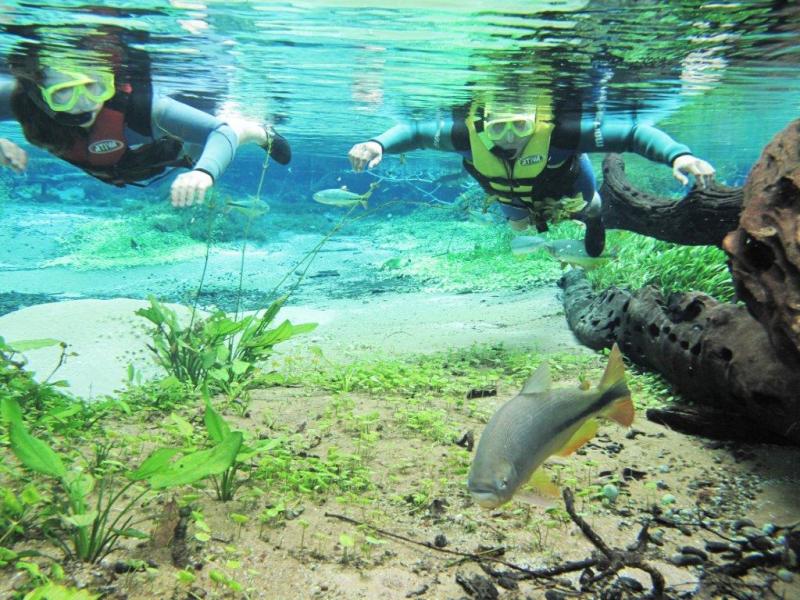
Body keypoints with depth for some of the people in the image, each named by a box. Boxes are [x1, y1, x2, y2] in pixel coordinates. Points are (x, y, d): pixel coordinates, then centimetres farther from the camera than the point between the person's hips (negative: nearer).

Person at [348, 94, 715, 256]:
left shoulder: (557, 131, -49)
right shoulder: (470, 134, -40)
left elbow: (632, 133, -46)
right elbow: (416, 131, -25)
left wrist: (678, 155, -62)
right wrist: (379, 144, -43)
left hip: (568, 191, -3)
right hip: (517, 199, 3)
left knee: (591, 213, 30)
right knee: (519, 227, 36)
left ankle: (594, 219, 65)